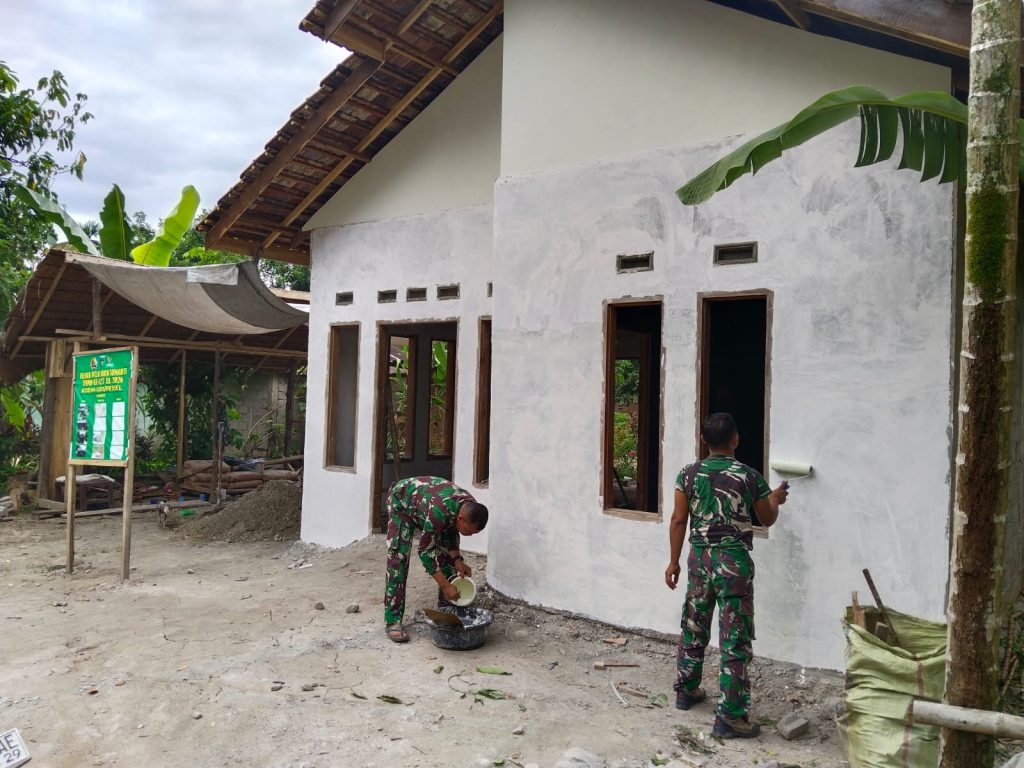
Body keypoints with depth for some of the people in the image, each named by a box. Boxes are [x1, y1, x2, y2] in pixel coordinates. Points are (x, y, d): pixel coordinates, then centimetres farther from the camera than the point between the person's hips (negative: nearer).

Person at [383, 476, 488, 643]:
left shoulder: (471, 509, -23)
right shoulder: (438, 511, -45)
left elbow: (451, 532, -4)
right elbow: (425, 550, -35)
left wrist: (457, 560, -17)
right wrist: (445, 585, -34)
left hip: (425, 499, 7)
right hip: (401, 501, -7)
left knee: (447, 557, -1)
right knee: (398, 559, -17)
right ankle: (393, 621, -13)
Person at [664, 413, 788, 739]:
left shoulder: (688, 474, -2)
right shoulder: (750, 477, -8)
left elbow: (678, 520, 0)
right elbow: (767, 519, 6)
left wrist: (674, 561, 10)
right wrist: (776, 499, 28)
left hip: (700, 557, 4)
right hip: (733, 561, -4)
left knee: (693, 628, 19)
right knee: (734, 639, 1)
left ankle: (686, 690, 35)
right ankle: (730, 717, 5)